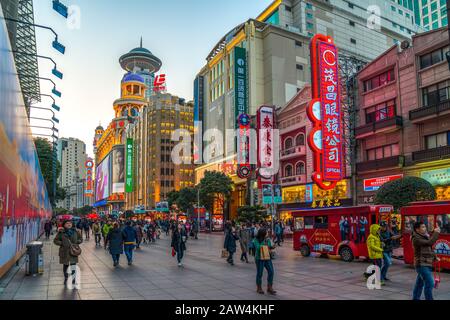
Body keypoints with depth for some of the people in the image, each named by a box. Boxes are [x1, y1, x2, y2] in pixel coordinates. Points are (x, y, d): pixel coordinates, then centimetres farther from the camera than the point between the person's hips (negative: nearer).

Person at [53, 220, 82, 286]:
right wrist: (62, 243, -11)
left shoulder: (75, 231, 4)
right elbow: (55, 240, 3)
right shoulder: (61, 232, -2)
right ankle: (66, 279, 27)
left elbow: (80, 239, 14)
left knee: (73, 265, -1)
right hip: (64, 252, -1)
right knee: (65, 265, 10)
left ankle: (74, 279, 10)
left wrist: (76, 242, -4)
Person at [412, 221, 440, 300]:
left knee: (420, 283, 15)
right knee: (429, 283, -14)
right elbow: (429, 243, -28)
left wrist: (435, 257, 9)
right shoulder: (416, 239, -17)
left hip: (427, 264, 9)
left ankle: (415, 298, 24)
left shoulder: (425, 236, 12)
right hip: (422, 264, -9)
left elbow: (429, 249, 23)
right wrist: (436, 233, -17)